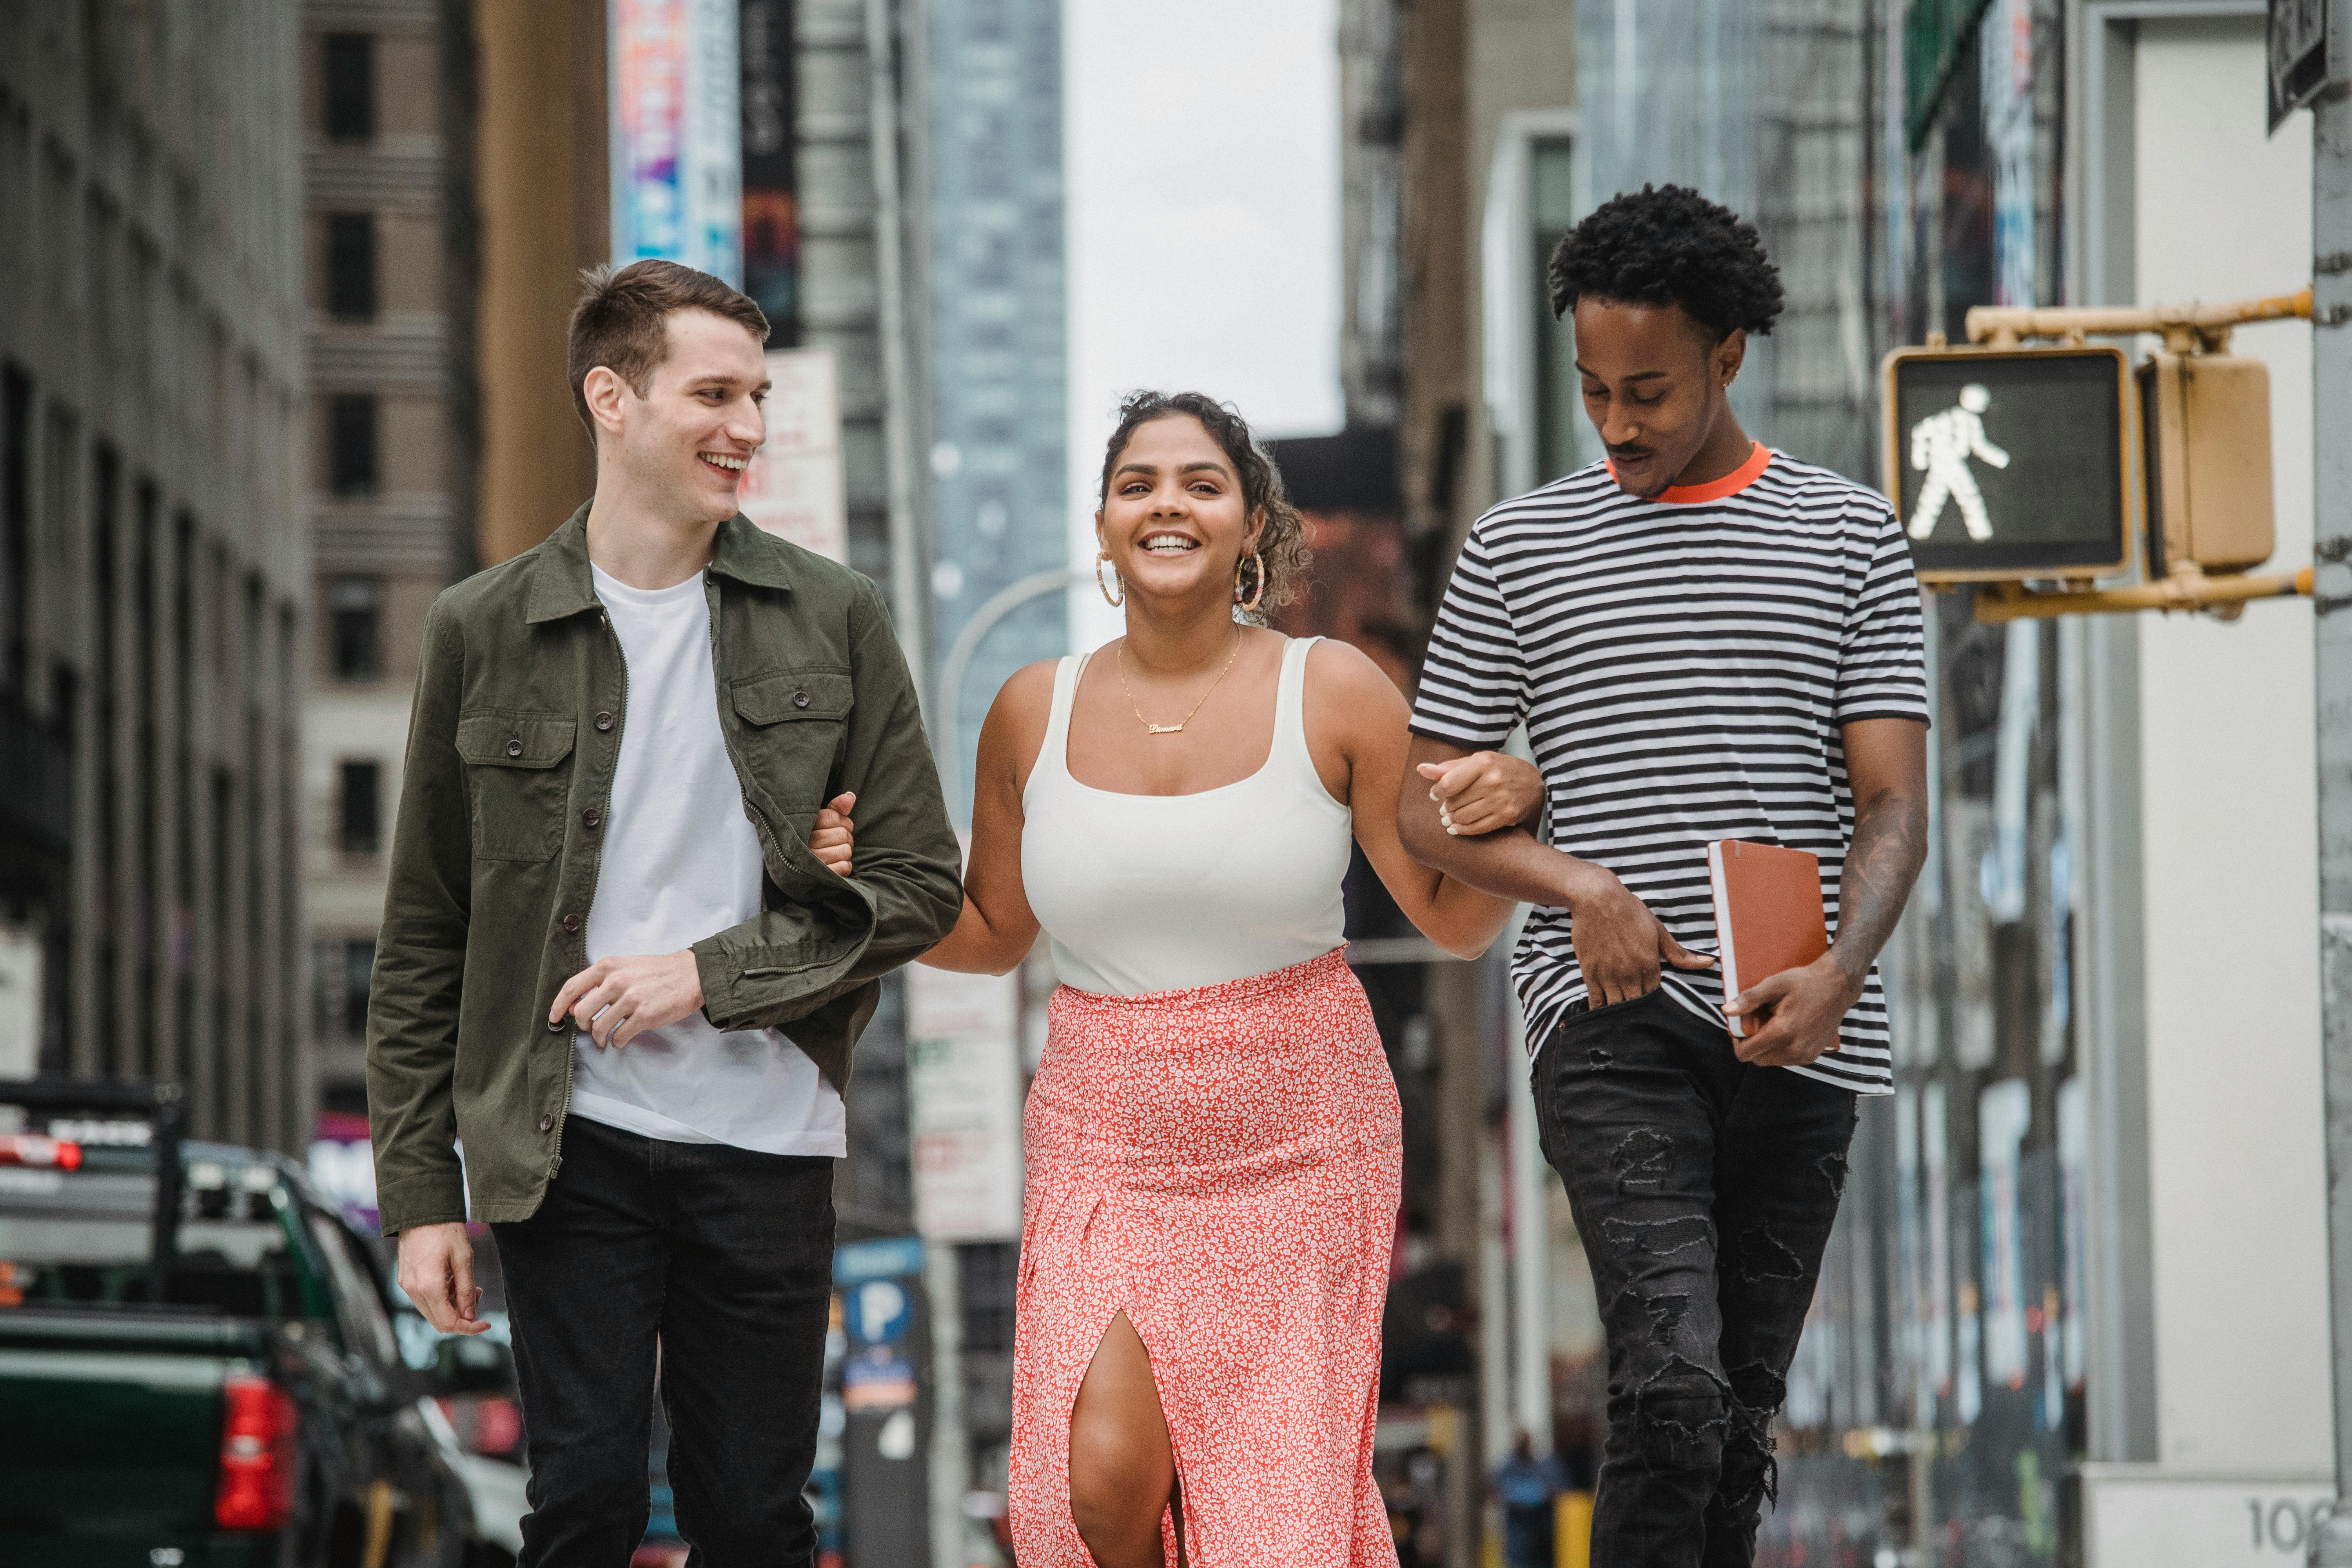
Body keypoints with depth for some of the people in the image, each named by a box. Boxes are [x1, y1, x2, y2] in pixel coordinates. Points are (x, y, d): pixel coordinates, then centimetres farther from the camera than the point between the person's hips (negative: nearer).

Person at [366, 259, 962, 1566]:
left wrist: (708, 973, -9)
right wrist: (421, 1191, 3)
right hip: (570, 1137, -1)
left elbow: (921, 883, 3)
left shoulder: (832, 621, 4)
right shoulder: (486, 634, 2)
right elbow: (425, 943, 6)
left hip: (766, 1139, 1)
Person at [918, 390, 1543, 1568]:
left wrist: (1506, 808, -18)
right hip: (1107, 1149, 1)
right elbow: (992, 935, 14)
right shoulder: (1035, 712, 2)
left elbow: (1454, 922, 2)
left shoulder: (1334, 695, -3)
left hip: (1295, 1147, -1)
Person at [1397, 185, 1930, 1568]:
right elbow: (1427, 805, 10)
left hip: (1797, 1034, 2)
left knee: (1744, 1410, 7)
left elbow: (1894, 804, 3)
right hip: (1613, 1024, -2)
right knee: (1675, 1384, -19)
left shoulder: (1851, 537, 9)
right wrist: (1581, 888, -9)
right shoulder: (1518, 549, 9)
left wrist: (1838, 974, -16)